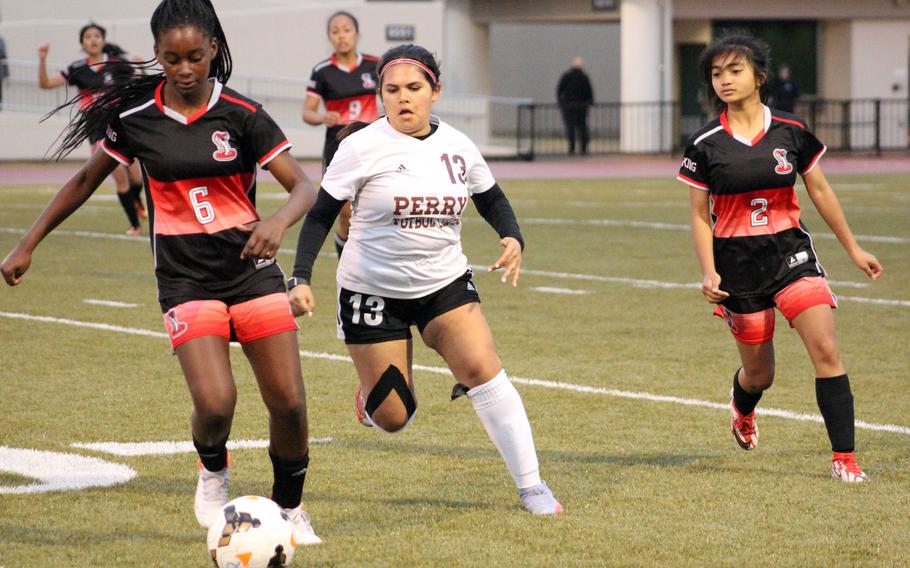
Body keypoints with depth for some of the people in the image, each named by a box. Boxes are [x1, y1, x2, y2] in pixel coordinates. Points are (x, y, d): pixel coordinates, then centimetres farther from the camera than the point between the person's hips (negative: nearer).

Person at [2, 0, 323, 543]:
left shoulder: (241, 114, -6)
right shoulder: (135, 117, -2)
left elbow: (304, 186, -10)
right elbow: (86, 180, 13)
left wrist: (278, 221, -32)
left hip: (251, 269, 1)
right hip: (186, 278, 0)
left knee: (289, 402, -5)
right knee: (215, 402, -20)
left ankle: (289, 508, 21)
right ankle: (213, 472, 14)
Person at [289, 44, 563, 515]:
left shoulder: (457, 147, -1)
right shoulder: (363, 147, -12)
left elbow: (491, 200, 15)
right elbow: (321, 214, -7)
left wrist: (512, 238, -5)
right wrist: (301, 278, -17)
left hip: (444, 283, 2)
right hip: (373, 290, -2)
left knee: (482, 368, -20)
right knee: (393, 419, -1)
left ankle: (531, 486, -12)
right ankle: (370, 397, 39)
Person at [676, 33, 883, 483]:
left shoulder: (791, 132, -1)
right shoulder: (705, 146, -4)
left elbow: (820, 191, 10)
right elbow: (700, 217, 0)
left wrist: (853, 249, 13)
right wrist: (709, 273, -11)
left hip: (790, 252, 1)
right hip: (737, 261, -1)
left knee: (826, 349, -17)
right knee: (759, 372, 9)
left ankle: (844, 458, -13)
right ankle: (742, 408, 48)